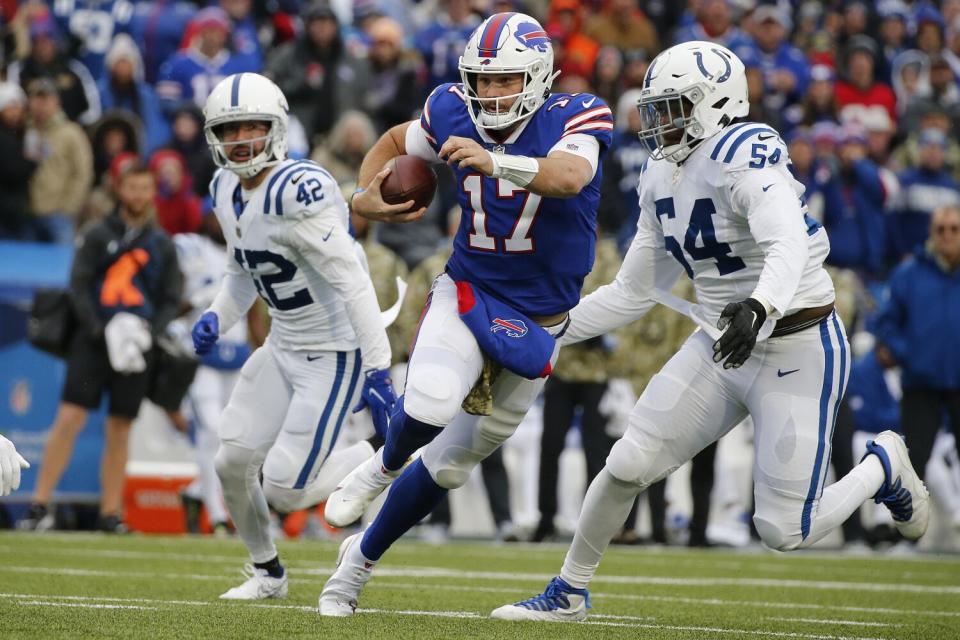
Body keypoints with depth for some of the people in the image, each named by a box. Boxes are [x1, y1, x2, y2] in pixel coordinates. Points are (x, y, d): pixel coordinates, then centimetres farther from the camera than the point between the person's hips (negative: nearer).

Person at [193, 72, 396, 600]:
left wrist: (378, 372, -30)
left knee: (286, 492, -9)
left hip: (335, 354, -8)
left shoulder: (298, 191, -25)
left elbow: (354, 285, -27)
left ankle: (383, 455, 16)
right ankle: (267, 573, 28)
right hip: (283, 348, 8)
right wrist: (216, 319, 0)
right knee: (232, 463, 4)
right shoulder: (228, 191, 3)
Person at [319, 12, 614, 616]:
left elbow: (570, 176, -38)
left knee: (450, 463, 9)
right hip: (468, 291, 0)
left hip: (535, 321, 0)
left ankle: (362, 559, 31)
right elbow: (396, 142, 16)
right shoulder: (454, 113, -5)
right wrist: (365, 196, -4)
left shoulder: (576, 117, -16)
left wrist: (495, 163, -54)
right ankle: (384, 467, 5)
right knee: (431, 407, -30)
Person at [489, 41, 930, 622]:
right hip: (722, 347, 7)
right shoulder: (663, 179, 6)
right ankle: (569, 592, 18)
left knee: (785, 531, -5)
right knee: (627, 466, -1)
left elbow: (788, 246, -37)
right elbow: (633, 294, 14)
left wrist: (759, 307, -57)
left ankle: (883, 466, 24)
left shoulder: (746, 156, -20)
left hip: (798, 351, -7)